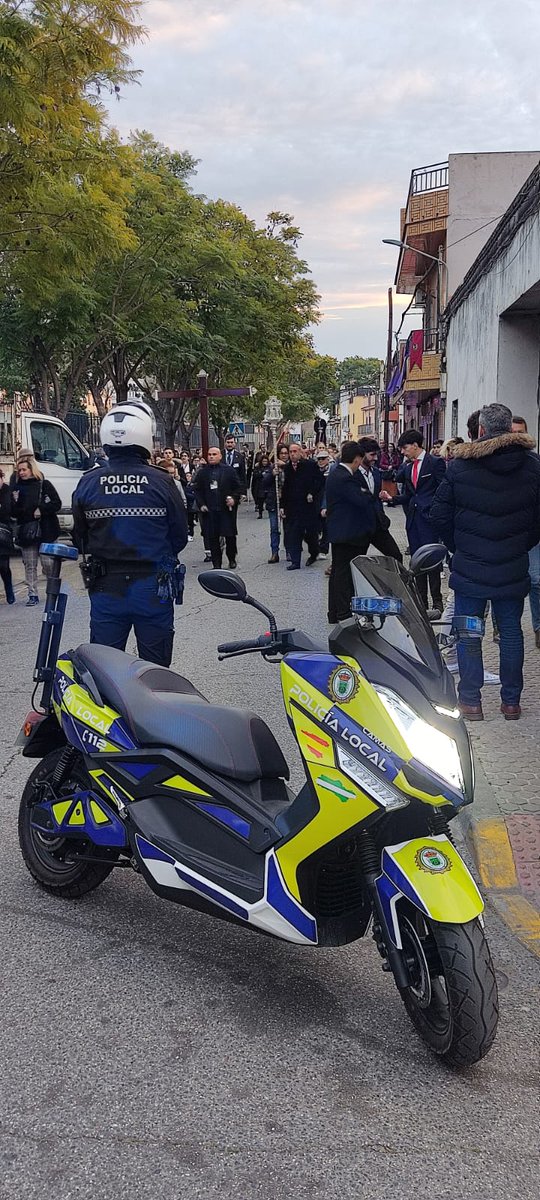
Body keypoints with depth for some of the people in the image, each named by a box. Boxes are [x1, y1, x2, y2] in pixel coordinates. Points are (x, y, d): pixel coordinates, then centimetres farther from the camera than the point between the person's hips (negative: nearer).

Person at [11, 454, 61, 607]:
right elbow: (14, 513, 10)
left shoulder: (44, 485, 2)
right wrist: (15, 502, -9)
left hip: (46, 532, -3)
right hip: (26, 533, 3)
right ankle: (33, 595, 10)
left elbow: (57, 504, -2)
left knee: (48, 564, -4)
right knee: (30, 566, 3)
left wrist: (41, 510, -12)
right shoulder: (17, 488, 10)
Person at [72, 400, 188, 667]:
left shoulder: (87, 483, -4)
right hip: (152, 587, -2)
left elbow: (79, 538, 3)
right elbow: (180, 536, -2)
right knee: (156, 668, 11)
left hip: (105, 587, 2)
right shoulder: (161, 482, -10)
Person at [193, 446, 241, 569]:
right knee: (212, 538, 1)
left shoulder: (229, 470, 4)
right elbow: (197, 490, 12)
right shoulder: (202, 472, 10)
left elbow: (238, 487, 5)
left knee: (230, 536, 2)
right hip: (209, 511, 1)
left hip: (227, 509, -1)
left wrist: (234, 499, -10)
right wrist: (201, 504, 0)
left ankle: (232, 559, 23)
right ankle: (216, 564, 7)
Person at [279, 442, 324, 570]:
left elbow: (320, 481, -4)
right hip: (293, 507, 4)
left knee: (310, 533, 2)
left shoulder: (310, 465, -4)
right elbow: (285, 489, 15)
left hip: (309, 505, -4)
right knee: (293, 534, 0)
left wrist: (312, 493, -13)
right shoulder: (287, 468, 10)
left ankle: (313, 554, 29)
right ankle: (295, 561, 6)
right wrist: (283, 506, 12)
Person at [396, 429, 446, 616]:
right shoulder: (408, 466, 16)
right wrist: (392, 499, -1)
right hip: (413, 517, 7)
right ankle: (421, 601, 16)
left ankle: (437, 603, 0)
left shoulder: (434, 462, -4)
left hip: (429, 517, -7)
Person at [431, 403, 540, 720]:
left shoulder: (460, 464, -6)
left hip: (470, 567, -1)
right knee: (511, 631, 12)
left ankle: (471, 701, 10)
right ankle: (511, 701, 18)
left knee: (469, 633, 8)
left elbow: (440, 515, -1)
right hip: (513, 569, 1)